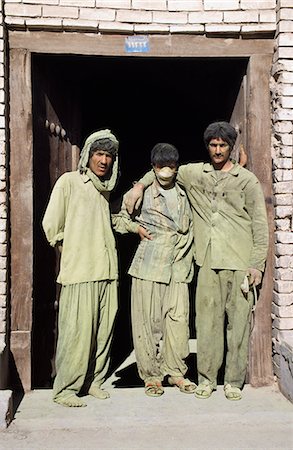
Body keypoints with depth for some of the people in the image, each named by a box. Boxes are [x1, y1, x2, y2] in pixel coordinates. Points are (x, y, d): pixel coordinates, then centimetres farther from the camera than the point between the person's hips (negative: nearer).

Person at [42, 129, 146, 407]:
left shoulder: (105, 188, 18)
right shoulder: (69, 182, -1)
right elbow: (51, 225, -3)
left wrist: (135, 226, 17)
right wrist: (70, 250, 5)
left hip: (107, 270, 6)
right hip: (78, 272, -6)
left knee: (103, 330, 8)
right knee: (77, 332, -6)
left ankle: (93, 381, 22)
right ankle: (64, 389, 7)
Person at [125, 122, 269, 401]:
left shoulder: (247, 180, 6)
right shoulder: (195, 173, 13)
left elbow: (260, 225, 3)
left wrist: (257, 265, -5)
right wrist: (140, 185, 8)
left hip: (239, 263, -2)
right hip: (208, 262, 2)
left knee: (238, 321, 1)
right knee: (206, 320, 3)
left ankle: (234, 381, 13)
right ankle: (206, 379, 15)